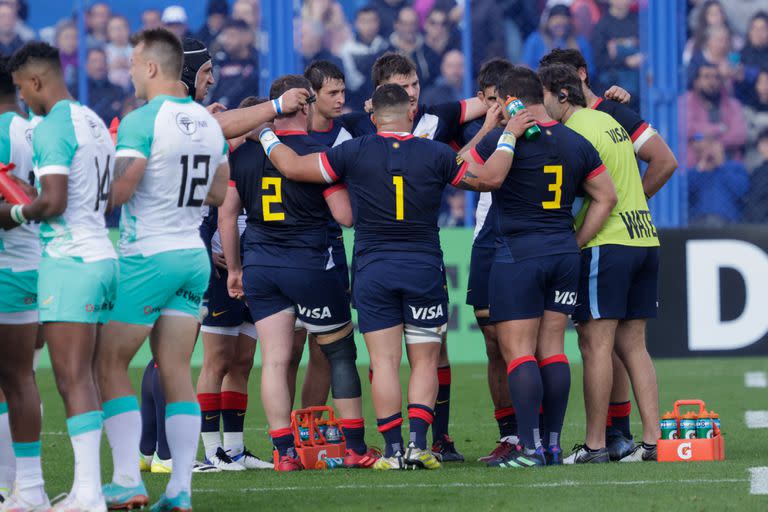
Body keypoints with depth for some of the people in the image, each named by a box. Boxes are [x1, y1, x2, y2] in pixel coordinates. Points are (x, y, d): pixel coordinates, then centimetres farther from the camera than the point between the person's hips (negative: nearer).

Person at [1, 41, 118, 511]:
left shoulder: (53, 128, -12)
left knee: (73, 380, -10)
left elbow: (53, 202, -21)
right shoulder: (95, 123, 17)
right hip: (104, 256, 9)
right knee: (85, 377, 11)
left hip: (70, 261, -9)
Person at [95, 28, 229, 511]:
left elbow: (118, 191, -21)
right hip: (194, 256, 7)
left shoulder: (142, 121, -15)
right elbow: (218, 192, 16)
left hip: (147, 256, -7)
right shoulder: (209, 123, 8)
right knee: (177, 371, 6)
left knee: (110, 365, 3)